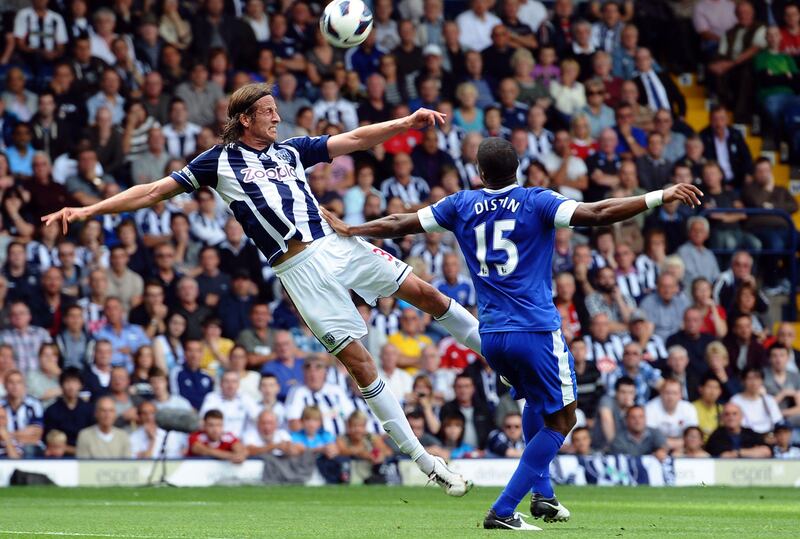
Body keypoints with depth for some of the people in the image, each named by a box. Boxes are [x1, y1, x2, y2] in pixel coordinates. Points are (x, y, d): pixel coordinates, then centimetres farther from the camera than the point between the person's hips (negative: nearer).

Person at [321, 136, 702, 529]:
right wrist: (660, 197, -18)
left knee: (536, 401, 31)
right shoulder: (536, 202, -6)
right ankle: (502, 511, -5)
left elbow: (399, 223, 13)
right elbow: (594, 214, -18)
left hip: (490, 334, 6)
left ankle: (542, 494, 22)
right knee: (560, 421, 5)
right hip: (536, 331, -5)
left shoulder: (462, 205, 6)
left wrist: (348, 230, 28)